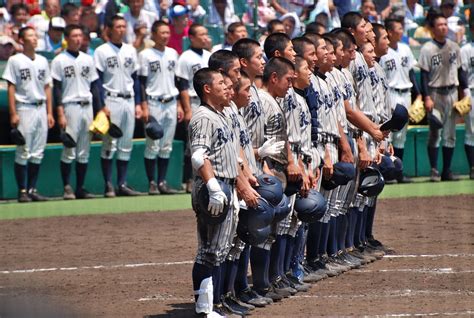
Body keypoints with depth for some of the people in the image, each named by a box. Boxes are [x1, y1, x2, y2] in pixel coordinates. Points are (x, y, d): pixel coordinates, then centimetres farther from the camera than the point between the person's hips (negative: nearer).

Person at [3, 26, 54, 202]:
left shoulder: (43, 61, 13)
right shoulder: (15, 61, -4)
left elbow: (47, 87, 15)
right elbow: (11, 88, -6)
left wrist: (49, 113, 10)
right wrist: (13, 114, -13)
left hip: (41, 108, 5)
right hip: (24, 109, -5)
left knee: (38, 153, 6)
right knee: (23, 153, -5)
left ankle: (32, 189, 12)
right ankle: (22, 191, 0)